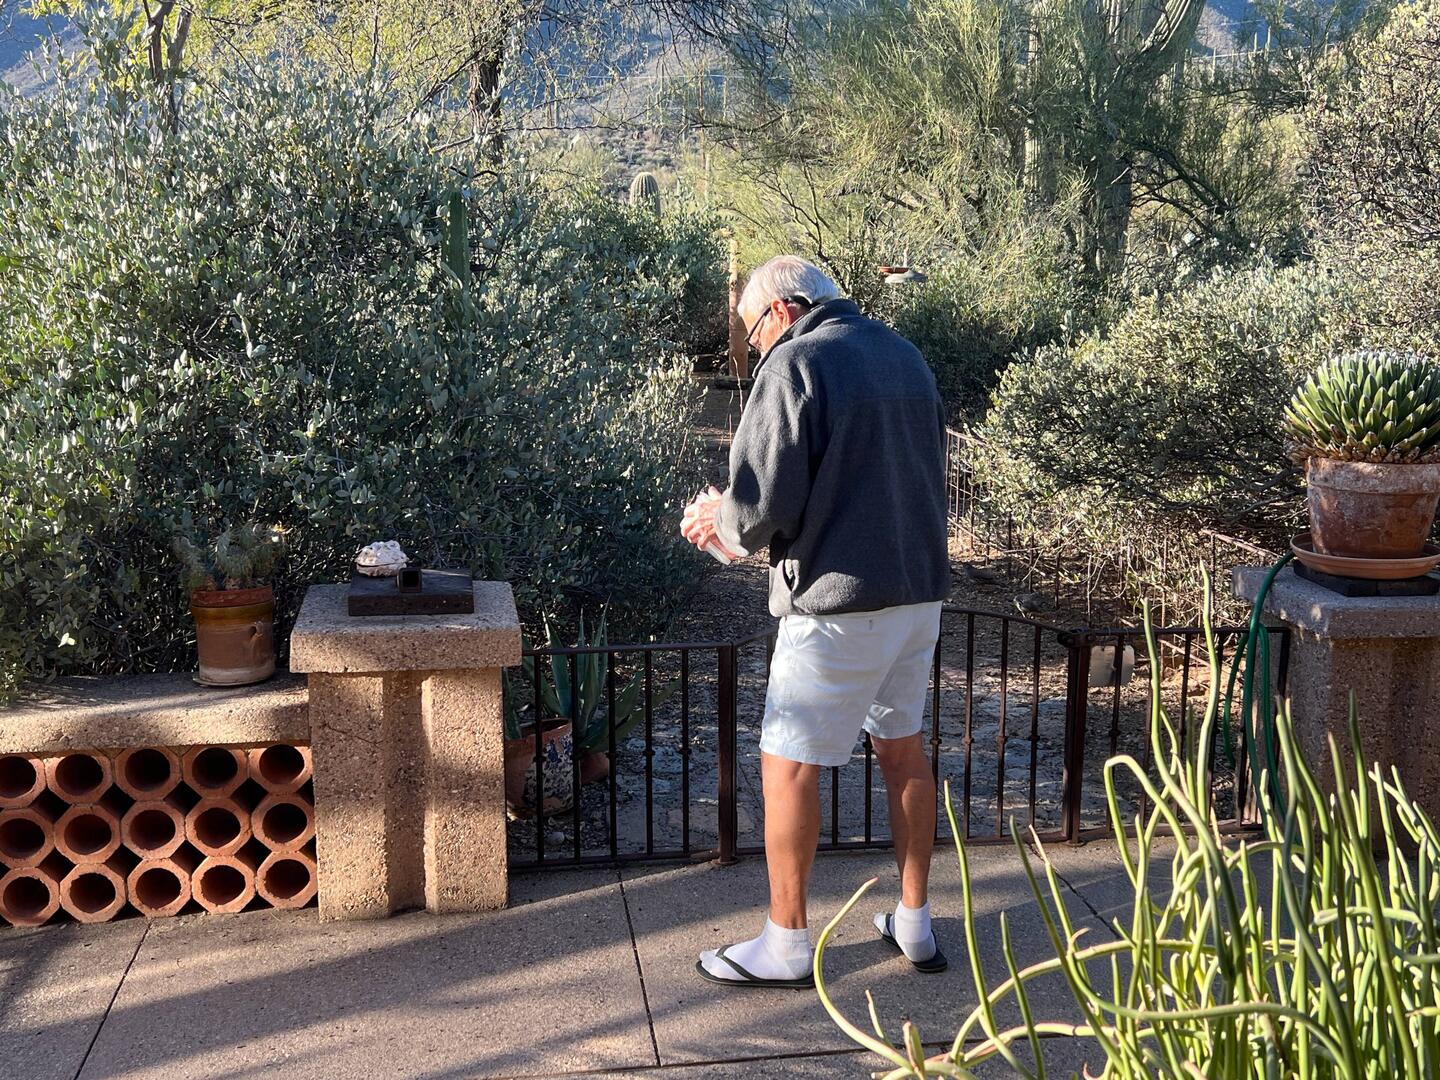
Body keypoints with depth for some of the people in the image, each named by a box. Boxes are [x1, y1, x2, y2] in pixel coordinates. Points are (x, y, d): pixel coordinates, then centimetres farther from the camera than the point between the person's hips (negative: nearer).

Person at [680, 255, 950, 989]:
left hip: (839, 601, -8)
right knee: (902, 747, 19)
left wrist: (719, 523, 4)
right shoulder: (904, 355, 12)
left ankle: (786, 946, 13)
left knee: (788, 765, 4)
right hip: (920, 589, 8)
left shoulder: (795, 364, -12)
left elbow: (765, 506, -19)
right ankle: (914, 923, 28)